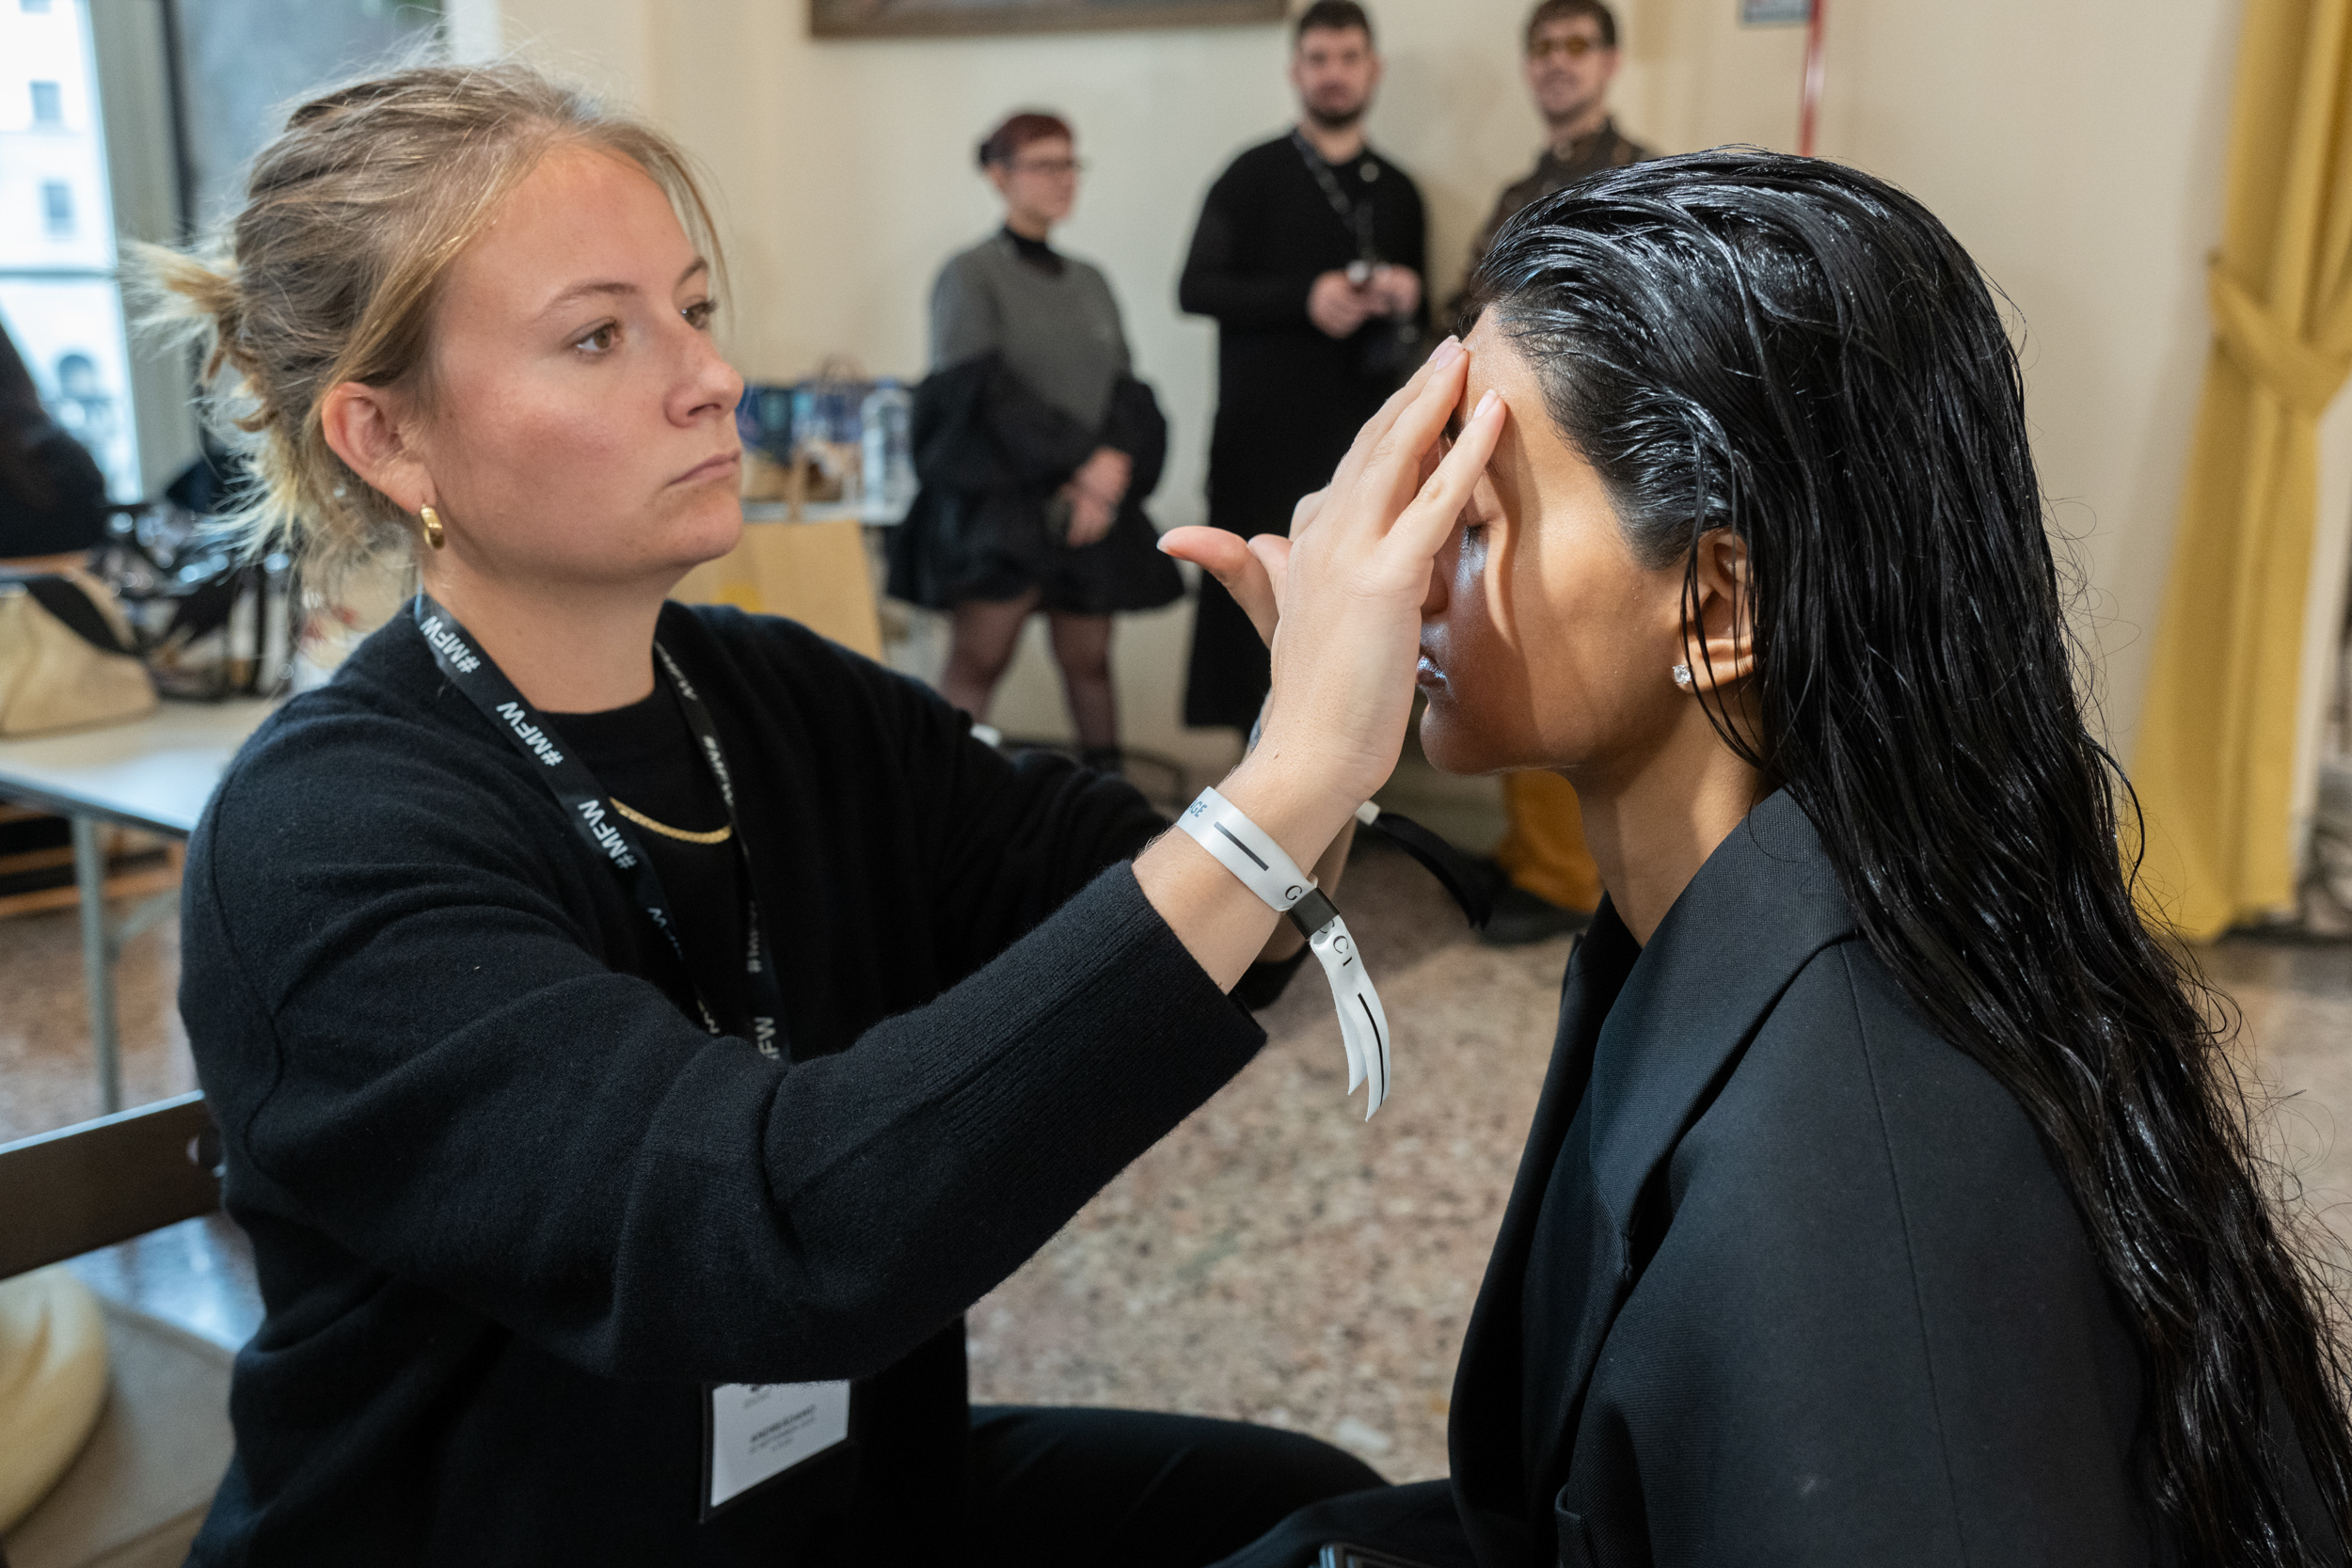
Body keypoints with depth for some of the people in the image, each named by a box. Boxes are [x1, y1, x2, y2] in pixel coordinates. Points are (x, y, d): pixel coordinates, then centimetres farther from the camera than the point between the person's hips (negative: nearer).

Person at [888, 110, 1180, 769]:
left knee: (1088, 661, 4)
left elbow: (1127, 392, 10)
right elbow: (987, 392, -10)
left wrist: (1110, 472, -9)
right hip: (1000, 500, -5)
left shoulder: (1089, 283, 16)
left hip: (1092, 507, 5)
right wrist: (1083, 459, -13)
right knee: (979, 660, -11)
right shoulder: (970, 276, 0)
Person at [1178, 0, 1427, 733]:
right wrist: (1306, 297, -15)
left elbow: (1415, 325, 24)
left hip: (1361, 427, 3)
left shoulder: (1397, 192, 17)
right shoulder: (1255, 176, 5)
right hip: (1266, 431, -3)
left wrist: (1406, 299, -1)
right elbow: (1196, 287, -4)